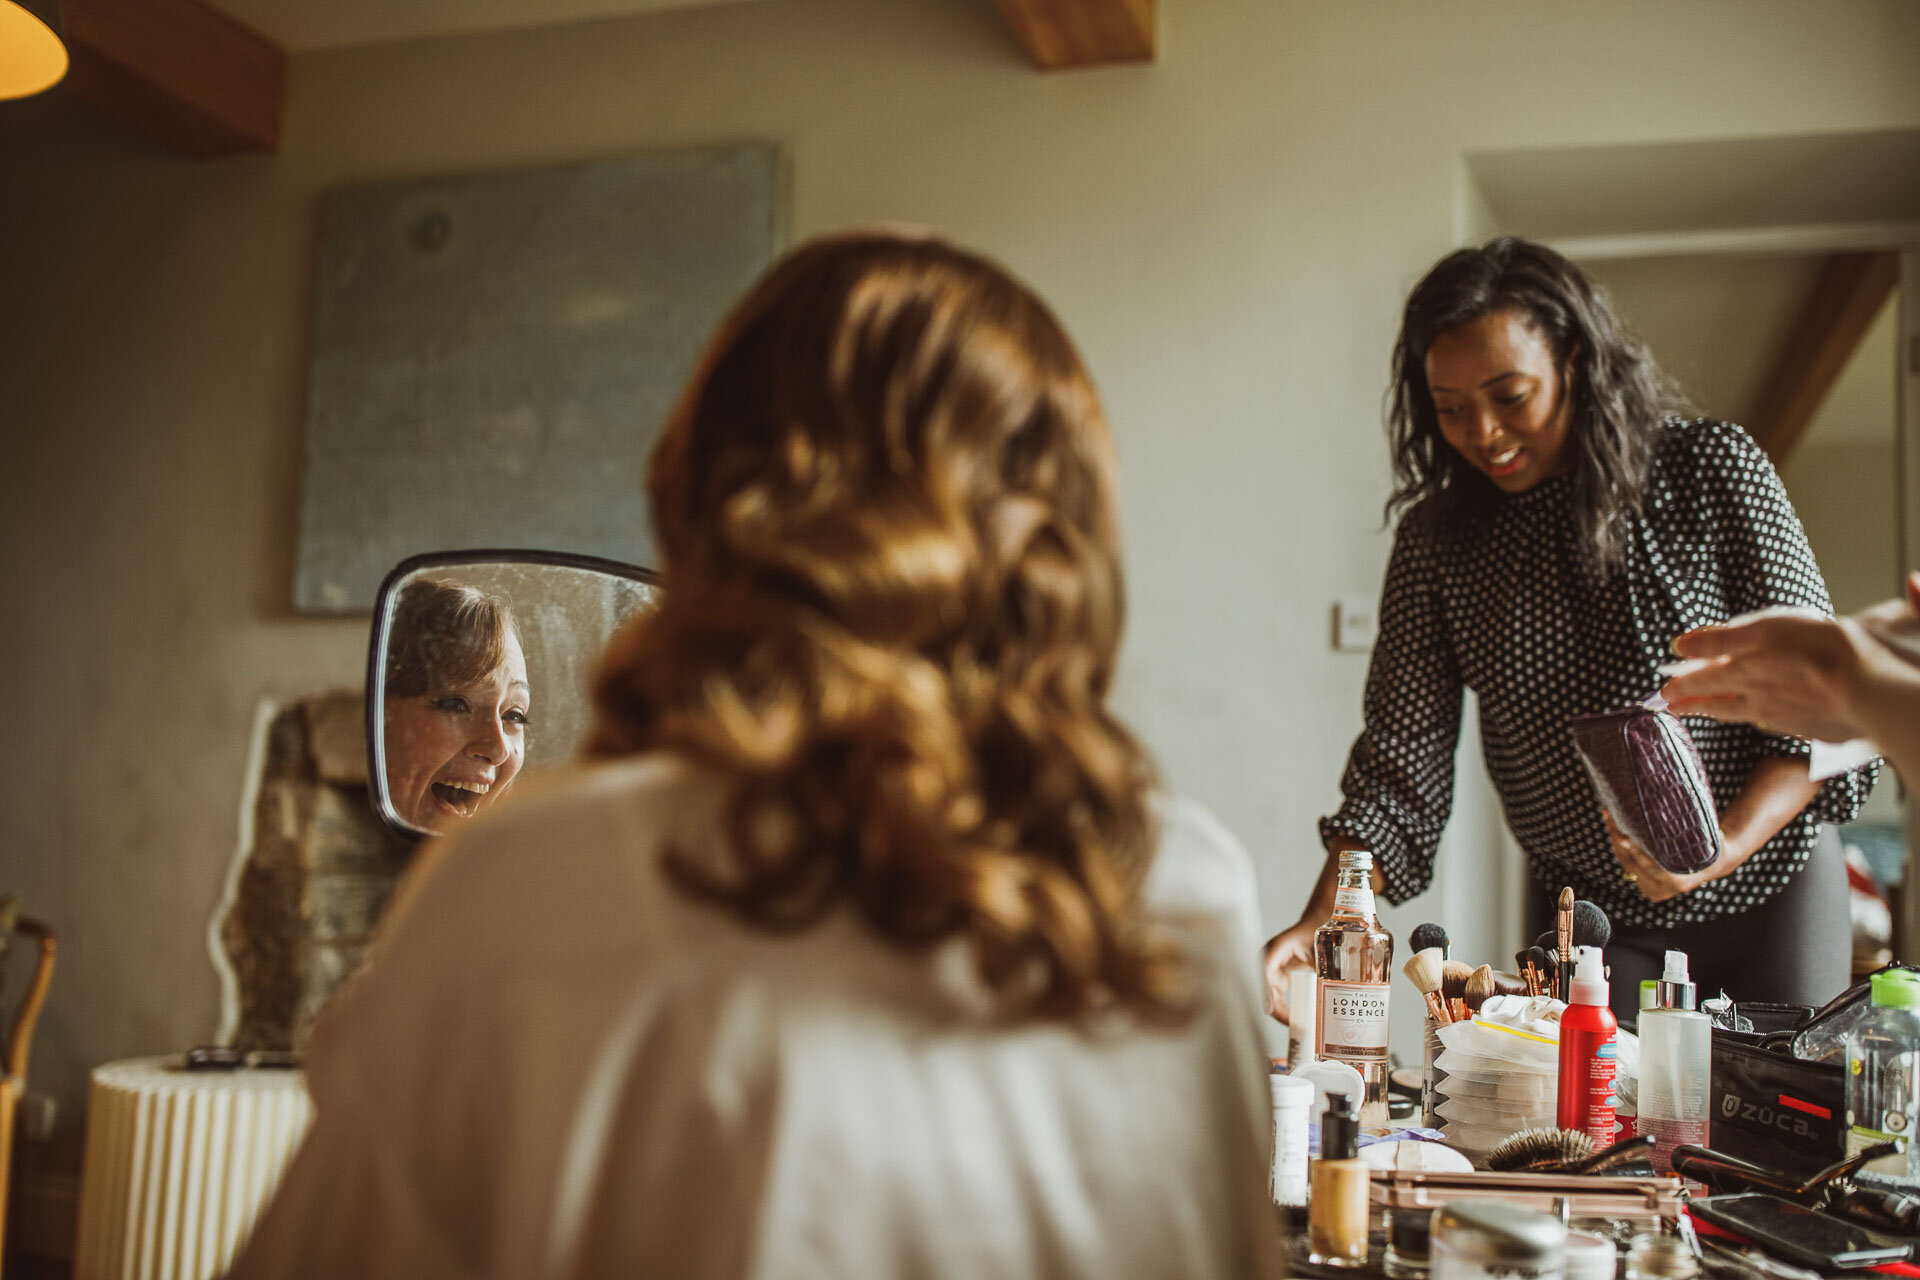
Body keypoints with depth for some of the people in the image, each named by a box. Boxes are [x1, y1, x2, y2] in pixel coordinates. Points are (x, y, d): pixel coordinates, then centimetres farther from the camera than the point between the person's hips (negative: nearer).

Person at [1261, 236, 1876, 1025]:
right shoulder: (1437, 540, -6)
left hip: (1766, 895, -1)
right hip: (1589, 921, 1)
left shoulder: (1710, 469, -11)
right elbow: (1402, 761, -7)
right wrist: (1319, 925, -22)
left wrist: (1725, 845, -25)